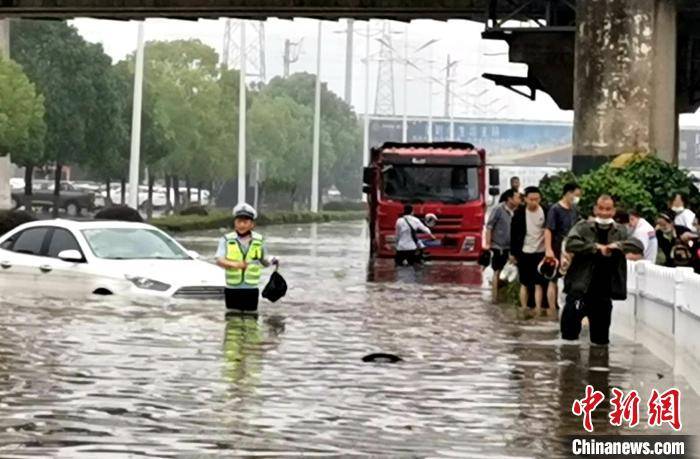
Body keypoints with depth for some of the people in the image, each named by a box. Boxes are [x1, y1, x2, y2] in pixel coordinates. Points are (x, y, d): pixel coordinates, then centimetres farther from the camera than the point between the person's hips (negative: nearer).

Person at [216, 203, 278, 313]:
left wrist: (271, 261, -12)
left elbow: (264, 261, 12)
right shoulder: (226, 240, -5)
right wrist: (234, 264, -37)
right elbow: (219, 260, -18)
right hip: (233, 288, -1)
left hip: (251, 289, 1)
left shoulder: (259, 241, 1)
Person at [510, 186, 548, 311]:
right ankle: (524, 309, 12)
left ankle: (538, 309, 2)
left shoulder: (546, 212, -5)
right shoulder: (519, 213, -6)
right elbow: (514, 234, -1)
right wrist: (513, 253, -2)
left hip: (540, 252, 0)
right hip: (524, 252, 0)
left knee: (539, 283, 1)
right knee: (525, 284, 7)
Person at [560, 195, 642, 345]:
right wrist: (596, 247, -18)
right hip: (580, 288, -2)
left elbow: (638, 246, -5)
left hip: (604, 292, 2)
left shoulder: (621, 231, 8)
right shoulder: (583, 227, 2)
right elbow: (570, 243, -14)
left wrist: (618, 245, -21)